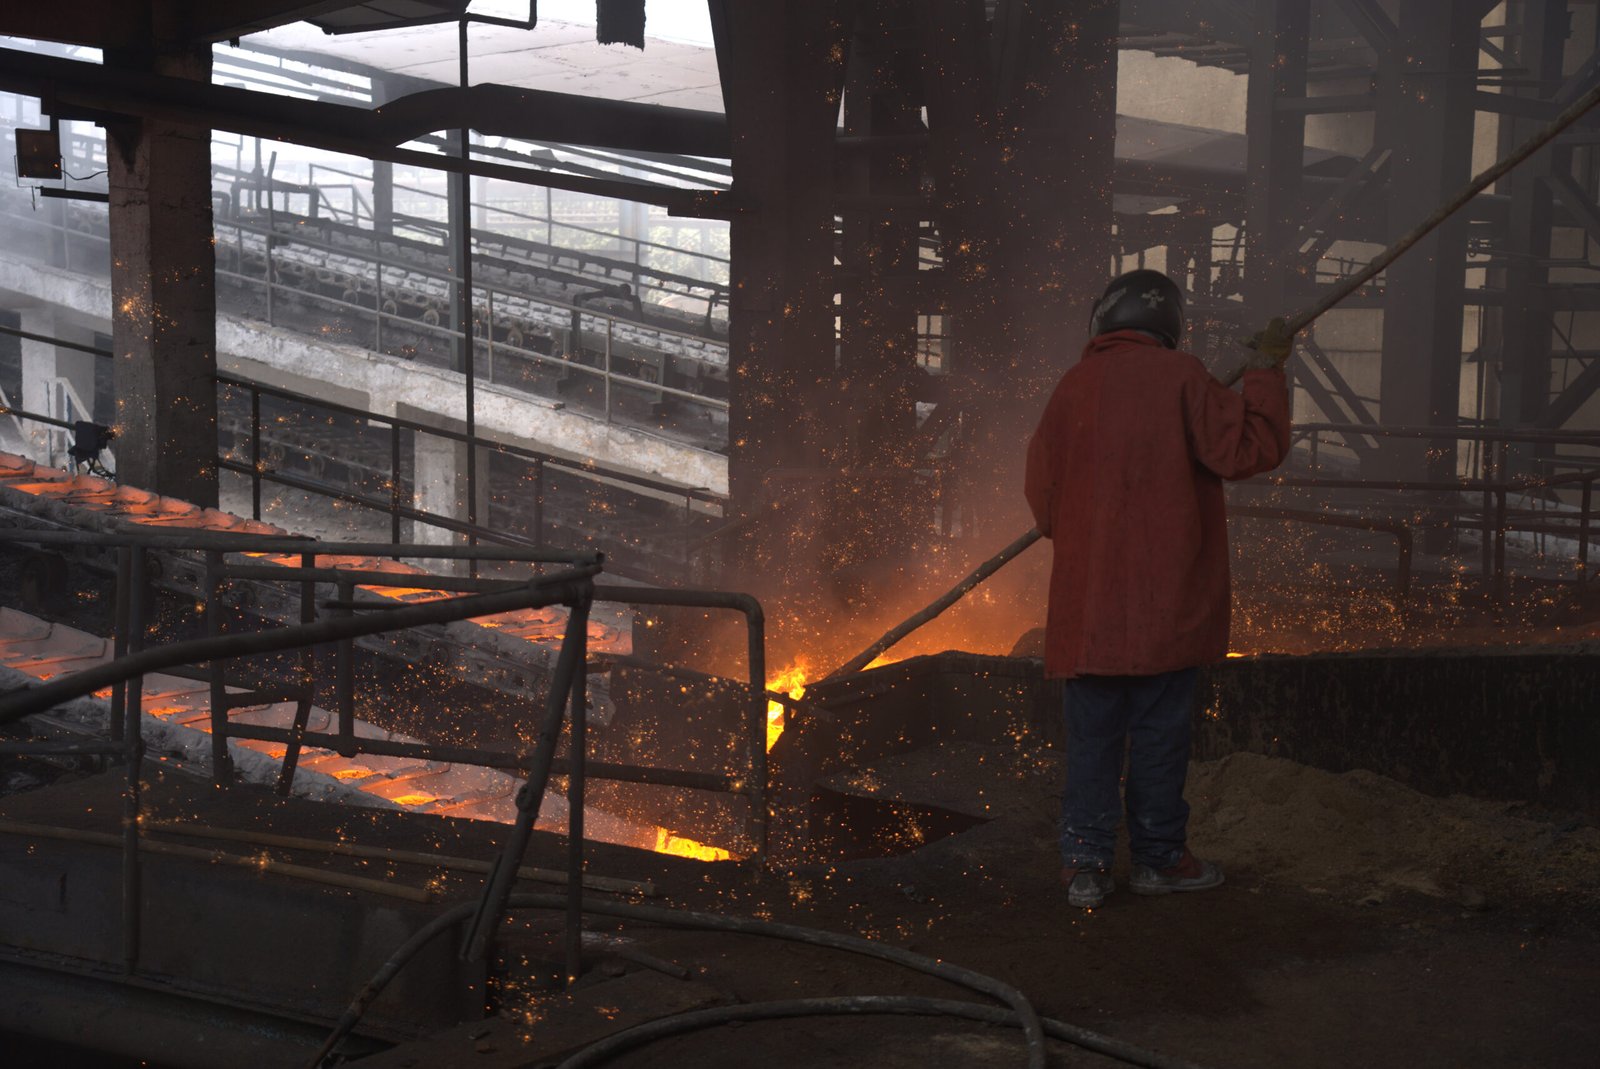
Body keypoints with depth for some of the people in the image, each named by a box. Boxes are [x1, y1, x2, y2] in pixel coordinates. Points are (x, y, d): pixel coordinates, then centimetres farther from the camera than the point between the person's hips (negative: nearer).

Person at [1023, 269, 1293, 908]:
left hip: (1087, 603, 4)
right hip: (1165, 602, -3)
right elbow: (1252, 448, -10)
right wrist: (1265, 372, 1)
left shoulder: (1071, 387, 6)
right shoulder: (1177, 376, -6)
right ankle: (1159, 858, 16)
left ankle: (1084, 863, 8)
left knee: (1092, 734, 8)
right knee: (1160, 730, 6)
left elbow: (1043, 498, 10)